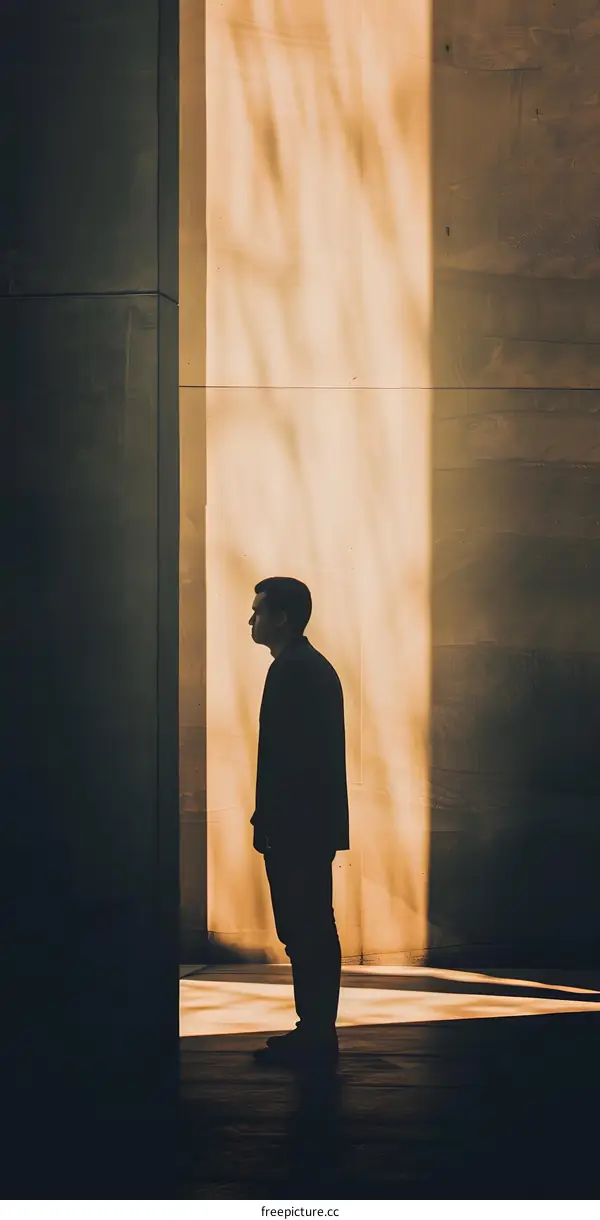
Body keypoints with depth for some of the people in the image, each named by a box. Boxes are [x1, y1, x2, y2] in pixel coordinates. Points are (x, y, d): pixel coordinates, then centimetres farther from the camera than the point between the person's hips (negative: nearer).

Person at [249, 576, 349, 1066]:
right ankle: (316, 1031, 17)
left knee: (304, 932, -7)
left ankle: (314, 1035, -4)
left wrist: (266, 822, -17)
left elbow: (283, 755, -20)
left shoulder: (291, 671, -15)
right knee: (314, 930, 12)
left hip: (294, 825, -10)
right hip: (316, 823, 10)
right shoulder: (316, 667, 17)